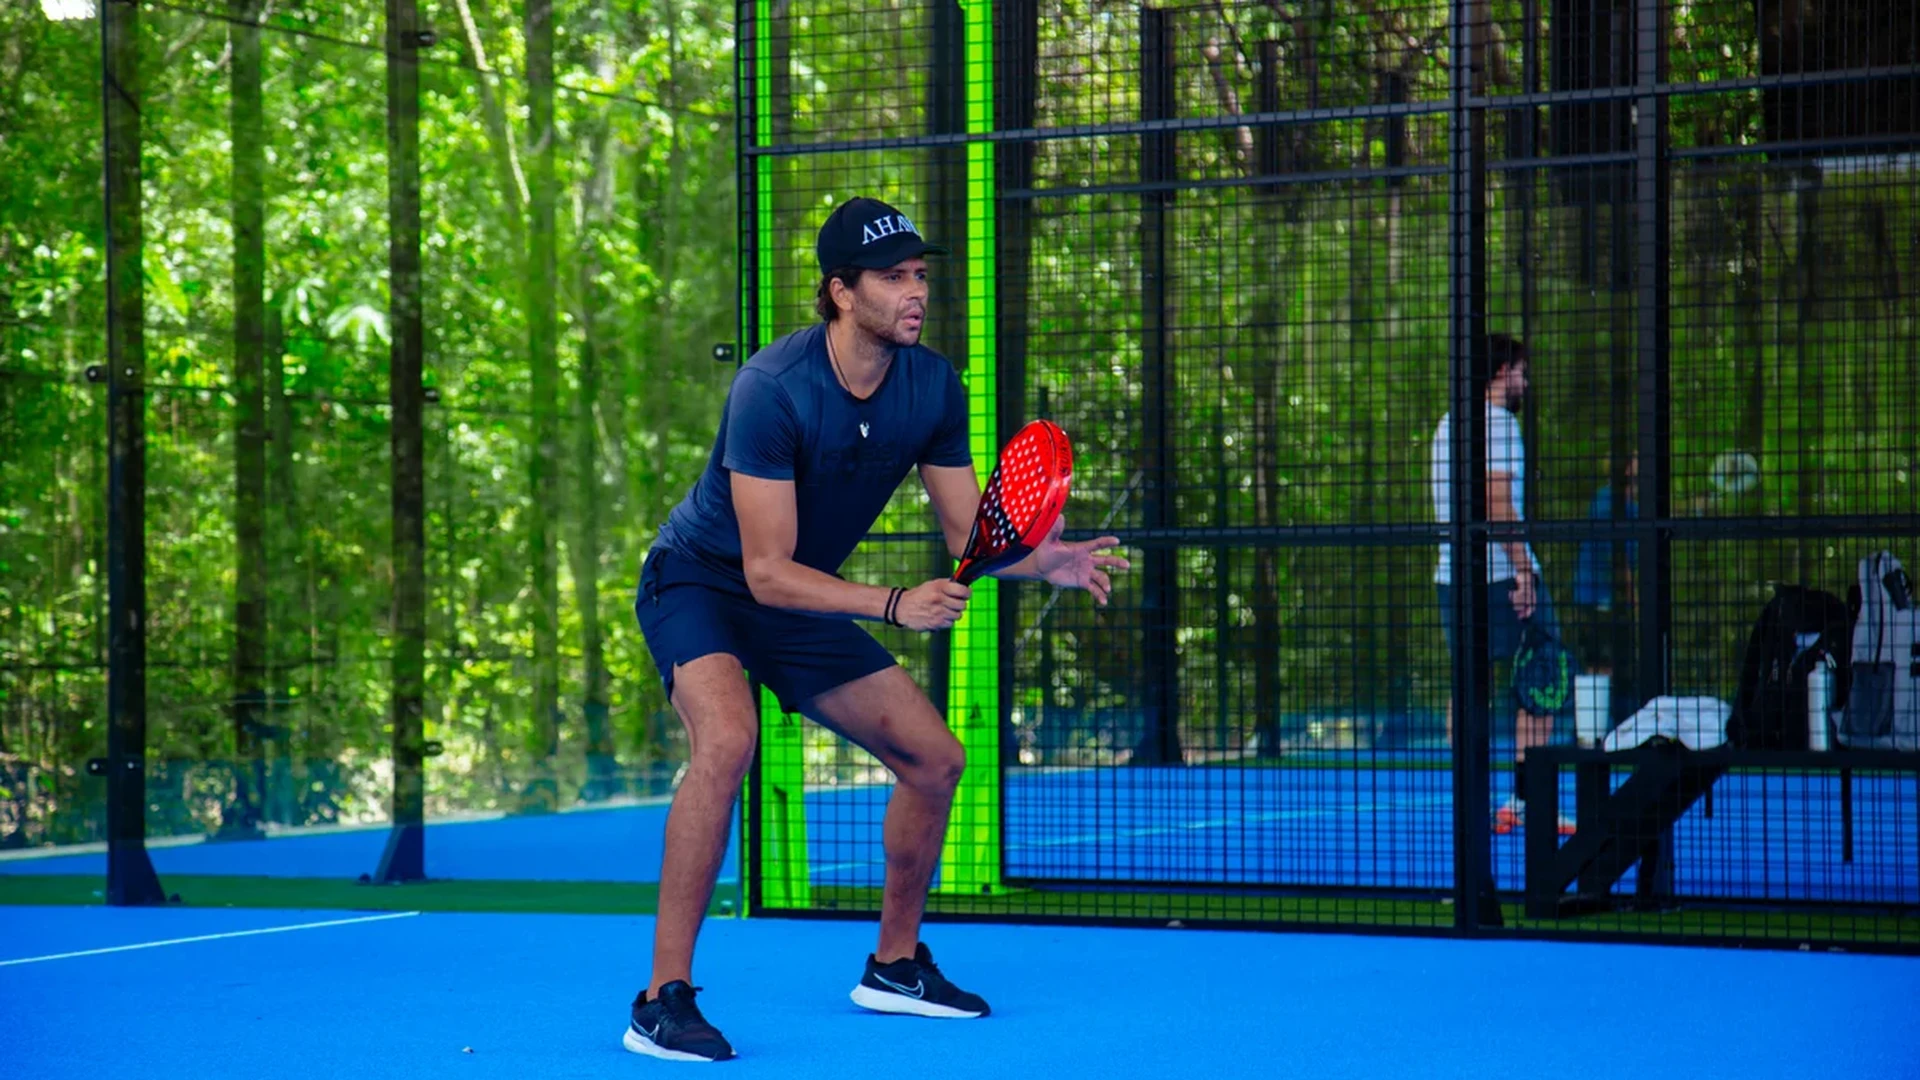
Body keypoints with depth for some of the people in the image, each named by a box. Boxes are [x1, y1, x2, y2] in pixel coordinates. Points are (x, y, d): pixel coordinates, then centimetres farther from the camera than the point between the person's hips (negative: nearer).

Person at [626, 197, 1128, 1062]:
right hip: (700, 579, -7)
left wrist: (1046, 561, -25)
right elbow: (767, 571, -31)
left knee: (935, 758, 4)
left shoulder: (932, 387, -11)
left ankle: (895, 966, 26)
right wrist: (893, 604, -41)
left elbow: (970, 534, -4)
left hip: (807, 597, 7)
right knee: (727, 738, -35)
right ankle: (662, 1003, -30)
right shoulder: (773, 390, -30)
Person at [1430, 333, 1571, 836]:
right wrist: (1522, 570, -17)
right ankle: (1525, 799, -6)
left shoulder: (1447, 425, 16)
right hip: (1501, 571, -8)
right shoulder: (1498, 422, -9)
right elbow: (1499, 503, -17)